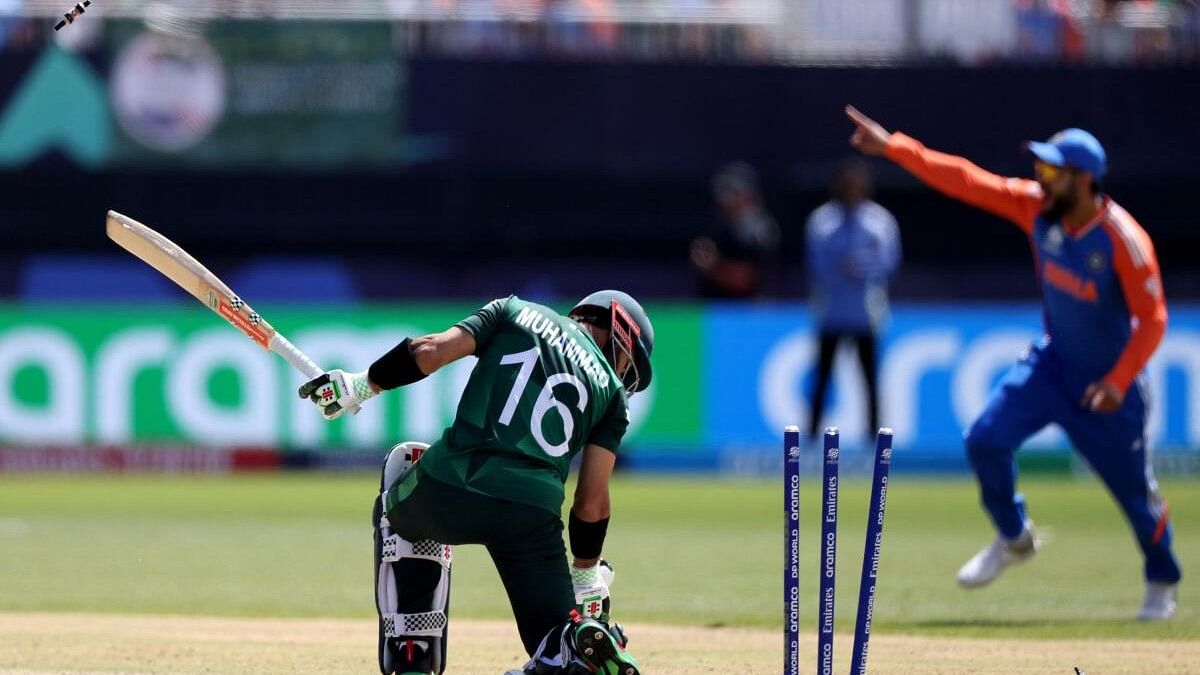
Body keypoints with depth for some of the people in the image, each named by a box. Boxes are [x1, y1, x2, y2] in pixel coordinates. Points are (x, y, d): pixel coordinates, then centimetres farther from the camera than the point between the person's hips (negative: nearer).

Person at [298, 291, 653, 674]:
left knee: (399, 508, 37)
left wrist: (362, 387, 15)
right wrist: (586, 577, 25)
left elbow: (432, 350, 3)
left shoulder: (514, 312, 20)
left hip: (448, 489, 0)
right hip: (532, 512, 0)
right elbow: (592, 502, 14)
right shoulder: (612, 391, 19)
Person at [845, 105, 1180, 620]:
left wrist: (1118, 383, -28)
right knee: (986, 440, -9)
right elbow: (964, 180, -12)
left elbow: (1152, 319, -22)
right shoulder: (1037, 208, -10)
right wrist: (892, 147, -17)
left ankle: (1163, 582, 29)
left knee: (1134, 487, 4)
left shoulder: (1123, 240, -26)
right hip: (1051, 362, 5)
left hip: (1106, 381, -5)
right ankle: (1014, 539, 15)